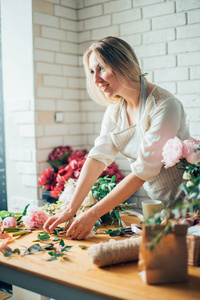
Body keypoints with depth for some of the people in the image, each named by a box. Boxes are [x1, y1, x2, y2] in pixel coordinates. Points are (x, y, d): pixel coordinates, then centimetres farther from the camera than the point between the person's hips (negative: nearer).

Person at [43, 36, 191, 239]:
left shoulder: (164, 106, -26)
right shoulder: (115, 109, -1)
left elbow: (143, 171, -28)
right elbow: (98, 156, -8)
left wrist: (92, 215, -27)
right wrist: (71, 209, -16)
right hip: (158, 202, 6)